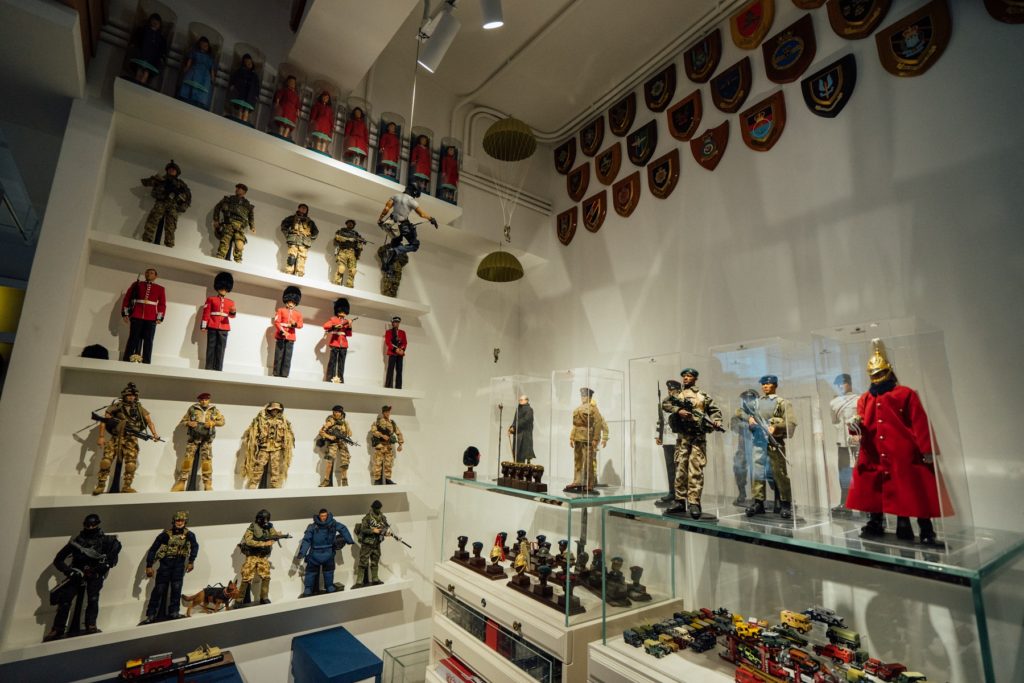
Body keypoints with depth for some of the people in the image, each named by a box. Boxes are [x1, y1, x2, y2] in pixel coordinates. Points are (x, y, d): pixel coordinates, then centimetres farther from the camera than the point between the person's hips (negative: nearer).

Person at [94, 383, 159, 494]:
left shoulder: (139, 408, 8)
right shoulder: (116, 406, 3)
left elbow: (149, 421, 3)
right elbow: (104, 420, 1)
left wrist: (154, 434, -10)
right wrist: (101, 436, -6)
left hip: (131, 440, 1)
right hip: (116, 438, -1)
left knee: (131, 463, -4)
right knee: (106, 460, -8)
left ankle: (126, 487, 6)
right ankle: (100, 486, 5)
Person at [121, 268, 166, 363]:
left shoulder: (160, 288, 12)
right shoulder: (137, 284, 11)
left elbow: (162, 304, 8)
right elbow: (127, 298, 9)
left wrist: (160, 318, -1)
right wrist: (125, 313, 3)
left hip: (151, 319, 0)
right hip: (136, 317, 0)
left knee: (148, 341, 0)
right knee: (133, 339, -1)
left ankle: (146, 363, 0)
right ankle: (127, 361, 2)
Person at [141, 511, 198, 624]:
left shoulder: (188, 534, -6)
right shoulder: (166, 534, -9)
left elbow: (195, 546, -3)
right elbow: (153, 549, -4)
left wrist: (191, 561, -9)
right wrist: (149, 566, -6)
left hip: (179, 563, 1)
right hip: (166, 562, -1)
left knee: (176, 587, 0)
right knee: (160, 588, 1)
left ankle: (173, 612, 12)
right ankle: (151, 615, 13)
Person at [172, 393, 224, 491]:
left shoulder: (214, 410, 6)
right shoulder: (192, 409, 4)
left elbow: (222, 421, 6)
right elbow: (183, 420, 11)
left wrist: (213, 423, -12)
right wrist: (189, 423, -11)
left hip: (207, 439, 0)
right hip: (193, 438, 0)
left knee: (207, 460, -5)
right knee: (188, 458, -3)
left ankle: (208, 484, -2)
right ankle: (181, 482, 7)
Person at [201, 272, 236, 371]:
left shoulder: (230, 302, 13)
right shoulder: (211, 299, 7)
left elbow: (231, 315, 2)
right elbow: (206, 313, 4)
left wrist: (233, 312, -22)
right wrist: (203, 326, -3)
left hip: (224, 328, 2)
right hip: (212, 327, -2)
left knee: (221, 349, 1)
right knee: (211, 348, 0)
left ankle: (218, 369, 2)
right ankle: (209, 369, 3)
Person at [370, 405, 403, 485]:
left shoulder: (392, 423, 14)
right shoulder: (377, 422, 3)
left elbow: (399, 433, 16)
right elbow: (373, 430, -13)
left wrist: (400, 444, 8)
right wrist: (382, 435, -23)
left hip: (389, 446, 4)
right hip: (379, 445, -4)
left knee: (388, 463, 4)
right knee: (378, 463, -6)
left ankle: (388, 479, 12)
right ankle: (377, 480, 1)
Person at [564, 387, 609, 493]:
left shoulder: (593, 408, -7)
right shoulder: (578, 409, 15)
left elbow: (598, 424, -12)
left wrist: (595, 439, -17)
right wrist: (571, 437, 14)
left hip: (588, 439, -7)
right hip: (578, 439, 7)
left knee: (589, 462, -3)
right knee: (577, 461, 11)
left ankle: (590, 485, 4)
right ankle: (577, 482, 19)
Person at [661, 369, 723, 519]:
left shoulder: (702, 396, 11)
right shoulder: (676, 393, 13)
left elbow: (715, 410, 16)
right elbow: (665, 404, 1)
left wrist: (716, 421, -4)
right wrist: (678, 410, -15)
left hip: (698, 436, -2)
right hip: (682, 435, 2)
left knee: (696, 470, -7)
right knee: (680, 469, 5)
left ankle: (694, 503, -7)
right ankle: (680, 502, 11)